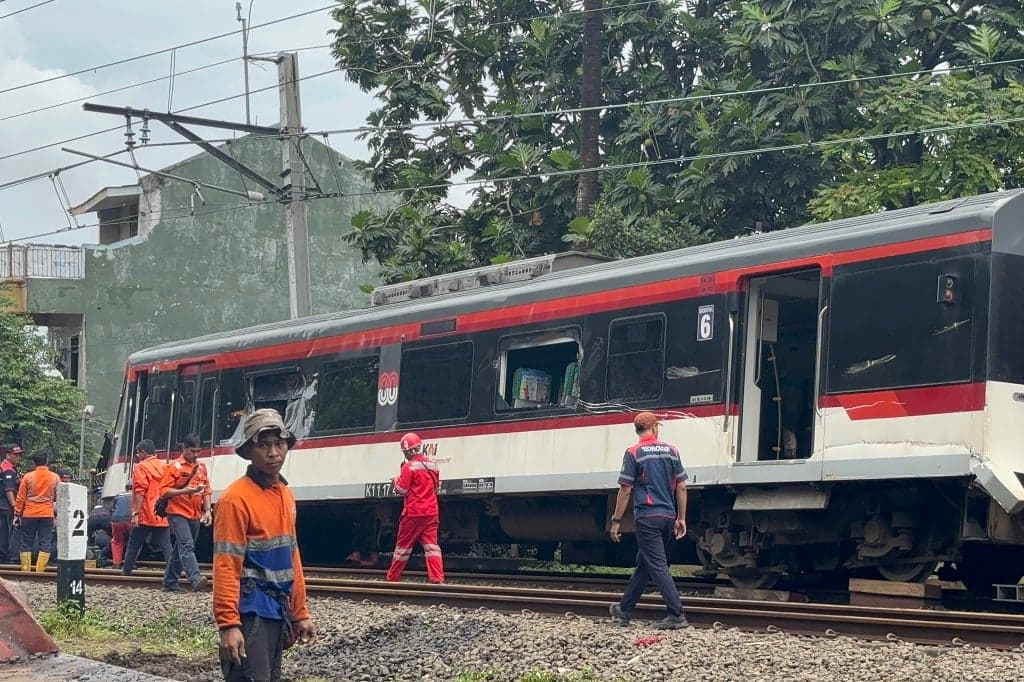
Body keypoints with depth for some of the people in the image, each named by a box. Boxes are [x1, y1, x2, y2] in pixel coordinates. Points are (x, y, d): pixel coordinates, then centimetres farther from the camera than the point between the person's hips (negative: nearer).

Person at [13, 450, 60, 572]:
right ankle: (40, 571, -4)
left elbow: (20, 498, -1)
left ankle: (25, 571, 6)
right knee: (45, 544, 2)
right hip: (47, 515, 0)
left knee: (26, 544, 8)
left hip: (29, 515, 0)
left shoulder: (28, 477, -4)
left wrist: (17, 515, 6)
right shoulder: (55, 478, -1)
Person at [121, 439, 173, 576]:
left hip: (145, 515, -4)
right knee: (166, 547, -1)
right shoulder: (164, 467, 10)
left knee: (134, 545, 12)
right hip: (162, 516, 4)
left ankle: (127, 570, 20)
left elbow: (140, 492, -15)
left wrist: (135, 513, -17)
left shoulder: (141, 467, -6)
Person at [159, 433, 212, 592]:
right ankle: (195, 579, -32)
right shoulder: (174, 467, -4)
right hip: (178, 514, -6)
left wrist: (207, 510, 6)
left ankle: (170, 582, 18)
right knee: (187, 546, -19)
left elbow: (206, 491, 18)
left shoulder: (201, 468, 13)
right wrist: (185, 491, -21)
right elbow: (164, 491, -9)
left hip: (195, 516, 6)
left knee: (180, 549, 11)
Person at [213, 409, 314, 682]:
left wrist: (299, 613, 16)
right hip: (251, 612, -8)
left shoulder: (285, 494, 11)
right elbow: (226, 567, -18)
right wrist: (228, 624, -22)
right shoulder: (236, 498, -14)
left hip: (278, 610, 8)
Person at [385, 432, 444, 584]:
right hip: (431, 512, 5)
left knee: (403, 546, 6)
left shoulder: (409, 466, -10)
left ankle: (392, 577, 15)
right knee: (431, 544, -1)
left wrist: (396, 481, 9)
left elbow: (402, 490, -10)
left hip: (413, 512, -5)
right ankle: (437, 578, -14)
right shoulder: (432, 465, 9)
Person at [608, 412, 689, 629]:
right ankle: (624, 610, 25)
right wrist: (681, 518, 12)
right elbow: (681, 487, 6)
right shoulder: (671, 451, 6)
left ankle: (677, 615, -14)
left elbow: (625, 490, -8)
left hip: (647, 516, -5)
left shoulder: (633, 453, -6)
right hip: (668, 516, 5)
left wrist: (616, 521, -1)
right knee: (643, 564, 15)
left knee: (658, 566, -6)